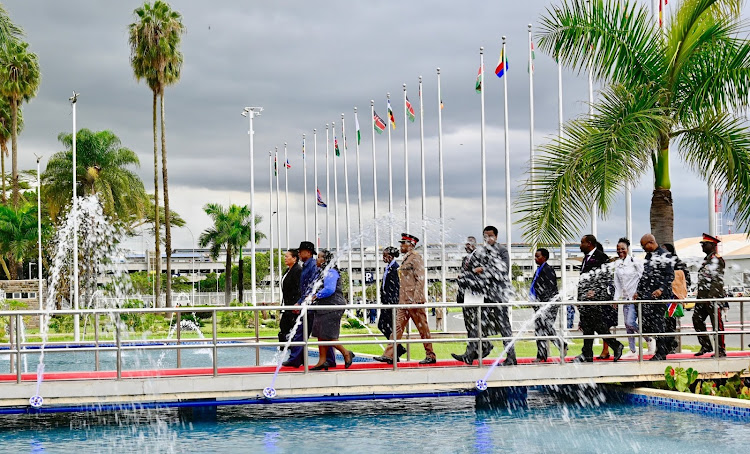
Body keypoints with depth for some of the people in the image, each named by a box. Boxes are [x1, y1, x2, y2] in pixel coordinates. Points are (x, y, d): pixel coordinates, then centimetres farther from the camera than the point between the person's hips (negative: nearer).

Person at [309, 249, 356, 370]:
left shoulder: (331, 272, -14)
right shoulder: (323, 272, 18)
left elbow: (329, 290, -24)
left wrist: (316, 296, -13)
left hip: (332, 307, -10)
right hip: (323, 308, 10)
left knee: (328, 336, -9)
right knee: (320, 334, 7)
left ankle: (346, 353, 7)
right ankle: (322, 361, 10)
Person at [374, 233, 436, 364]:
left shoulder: (416, 257, -8)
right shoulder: (406, 259, 19)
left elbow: (420, 279, -15)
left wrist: (416, 299, -21)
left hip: (413, 299, -9)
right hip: (403, 300, 9)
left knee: (423, 328, -1)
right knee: (398, 327, 2)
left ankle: (430, 356, 6)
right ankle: (389, 355, -1)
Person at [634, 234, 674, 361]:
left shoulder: (664, 255, -8)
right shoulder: (648, 256, 18)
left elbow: (670, 275, -12)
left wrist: (661, 289, -22)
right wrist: (639, 291, 19)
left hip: (658, 295, -8)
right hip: (647, 295, 8)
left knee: (657, 323, -6)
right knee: (645, 324, 3)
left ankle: (661, 353, 2)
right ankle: (666, 344, 17)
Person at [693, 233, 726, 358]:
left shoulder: (717, 260, -10)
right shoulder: (706, 260, 19)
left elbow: (717, 281, -18)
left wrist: (711, 296, -23)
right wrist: (699, 296, 22)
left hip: (713, 298, -10)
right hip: (702, 298, 10)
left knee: (717, 324, -4)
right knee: (697, 320, 7)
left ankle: (721, 350, 3)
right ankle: (706, 346, 16)